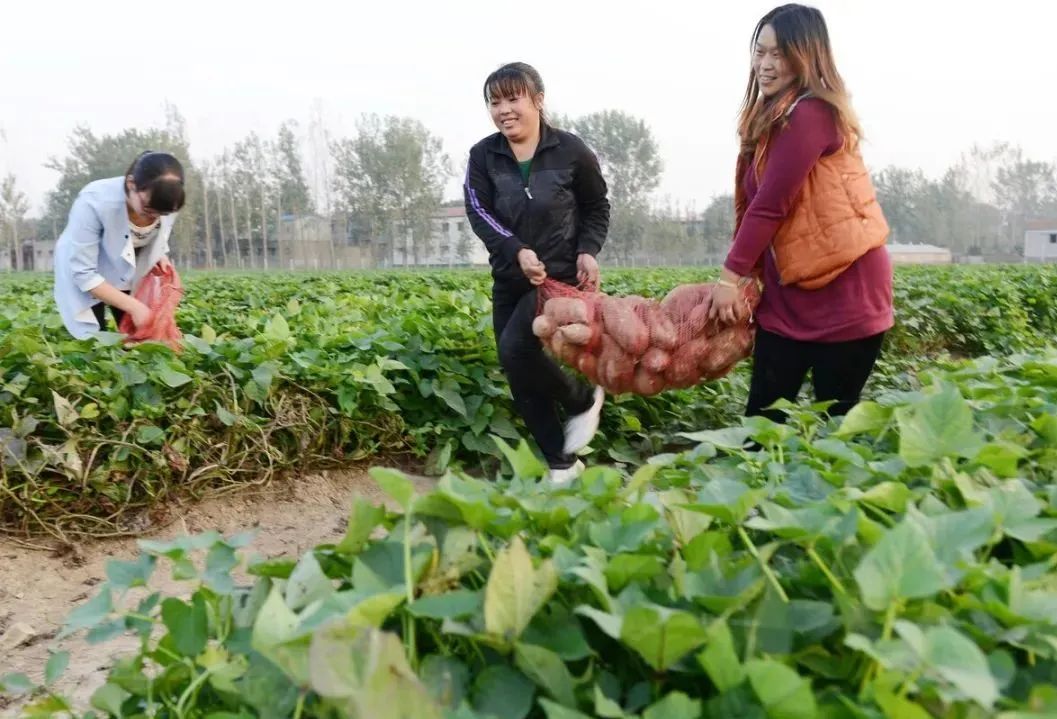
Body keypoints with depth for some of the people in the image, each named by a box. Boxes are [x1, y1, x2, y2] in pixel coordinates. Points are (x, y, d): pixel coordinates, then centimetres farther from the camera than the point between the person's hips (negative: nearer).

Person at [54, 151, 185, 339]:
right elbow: (83, 273, -29)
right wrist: (133, 307, -34)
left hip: (129, 278, 4)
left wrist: (160, 256, -17)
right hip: (85, 282, -4)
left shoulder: (165, 203, -21)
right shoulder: (94, 202, -34)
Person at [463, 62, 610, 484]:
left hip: (560, 274, -4)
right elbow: (478, 213, -12)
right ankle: (562, 464, 19)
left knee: (515, 348, -23)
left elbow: (597, 207, 6)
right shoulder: (483, 155, -1)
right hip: (509, 278, 5)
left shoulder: (570, 150, -6)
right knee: (519, 378, 5)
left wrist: (588, 251, -10)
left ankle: (582, 399, 5)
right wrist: (518, 251, -27)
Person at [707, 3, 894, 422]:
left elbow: (770, 204, -17)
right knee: (762, 415, 7)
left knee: (835, 418, 2)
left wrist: (730, 277, -11)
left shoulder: (810, 114, -15)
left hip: (843, 288, -9)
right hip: (788, 292, 9)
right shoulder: (774, 117, 16)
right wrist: (745, 275, 4)